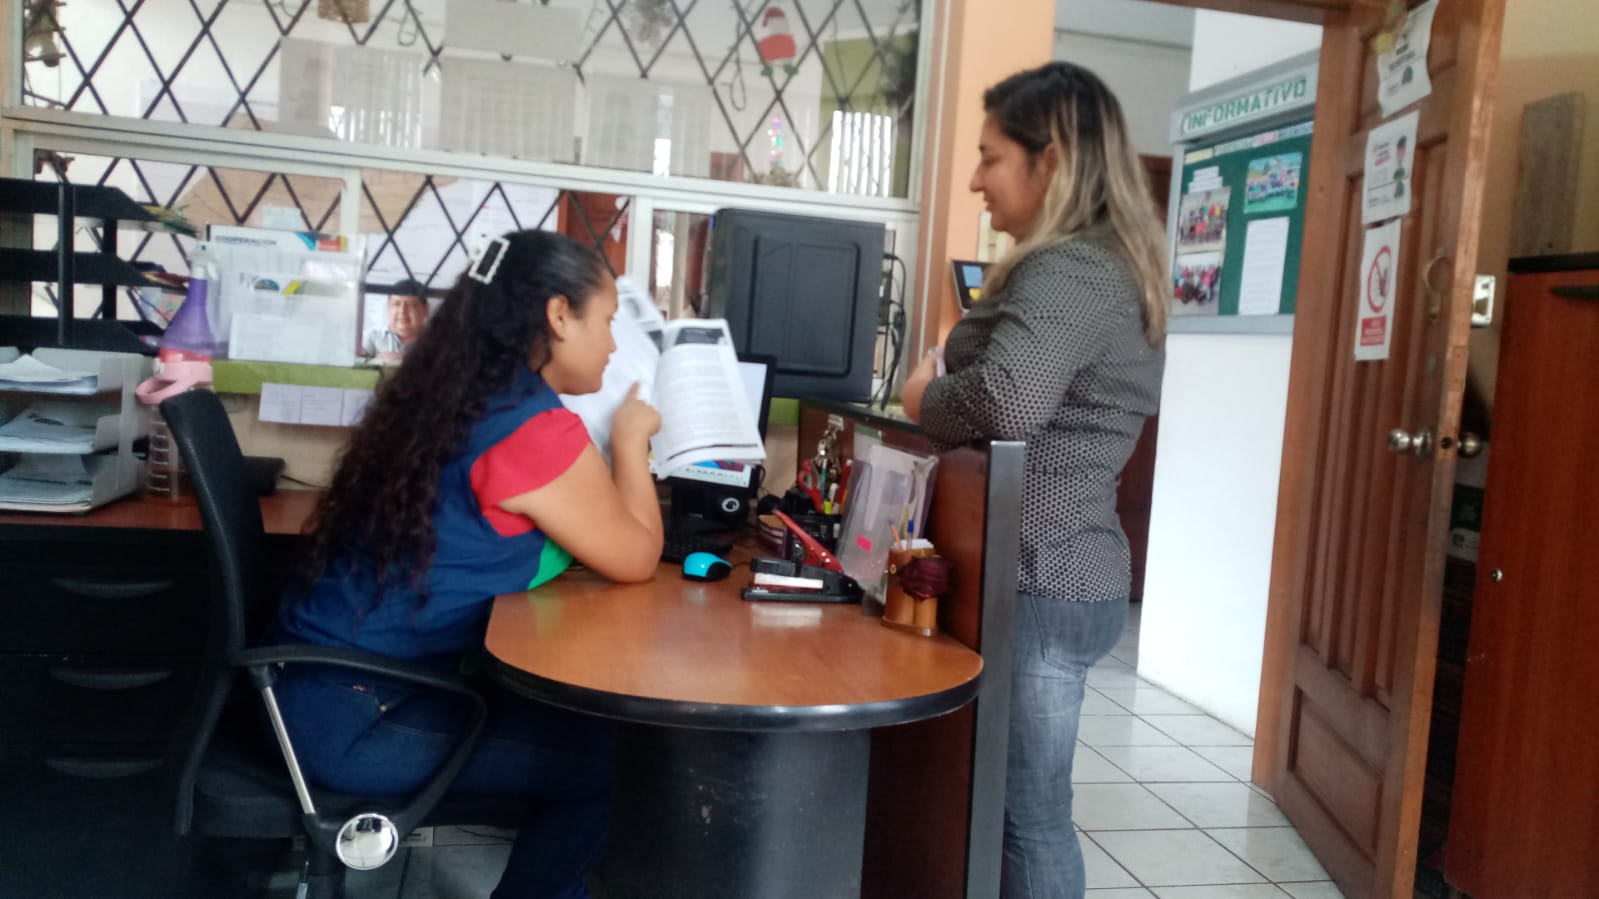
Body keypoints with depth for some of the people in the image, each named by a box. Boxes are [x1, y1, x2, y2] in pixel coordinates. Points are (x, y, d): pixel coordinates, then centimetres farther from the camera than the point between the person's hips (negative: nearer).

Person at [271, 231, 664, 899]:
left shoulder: (460, 392, 7)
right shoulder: (535, 426, -21)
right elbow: (634, 557, -9)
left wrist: (614, 442, 12)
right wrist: (630, 438, 3)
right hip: (354, 715, -9)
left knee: (578, 724, 15)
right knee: (606, 763, -2)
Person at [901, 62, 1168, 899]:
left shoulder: (1069, 272, -17)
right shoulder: (1109, 266, 16)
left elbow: (1007, 402, -34)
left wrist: (925, 399, -13)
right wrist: (949, 382, 8)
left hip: (1040, 583, -10)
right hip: (1066, 572, 10)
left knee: (1028, 816, 1)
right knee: (1022, 805, 18)